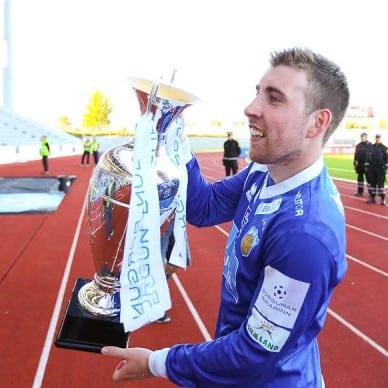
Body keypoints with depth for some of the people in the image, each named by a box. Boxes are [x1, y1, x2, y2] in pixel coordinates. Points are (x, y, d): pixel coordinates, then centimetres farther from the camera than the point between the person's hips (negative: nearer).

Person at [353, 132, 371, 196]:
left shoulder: (369, 145, -6)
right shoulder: (358, 145, 11)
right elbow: (356, 155, 14)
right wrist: (354, 163, 11)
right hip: (360, 164, 6)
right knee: (360, 178, 11)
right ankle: (360, 192, 21)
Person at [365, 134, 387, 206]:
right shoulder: (371, 147, 9)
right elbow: (368, 157, 11)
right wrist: (367, 166, 6)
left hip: (380, 168, -4)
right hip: (372, 168, 4)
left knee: (380, 183, -4)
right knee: (372, 183, 6)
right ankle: (372, 198, 15)